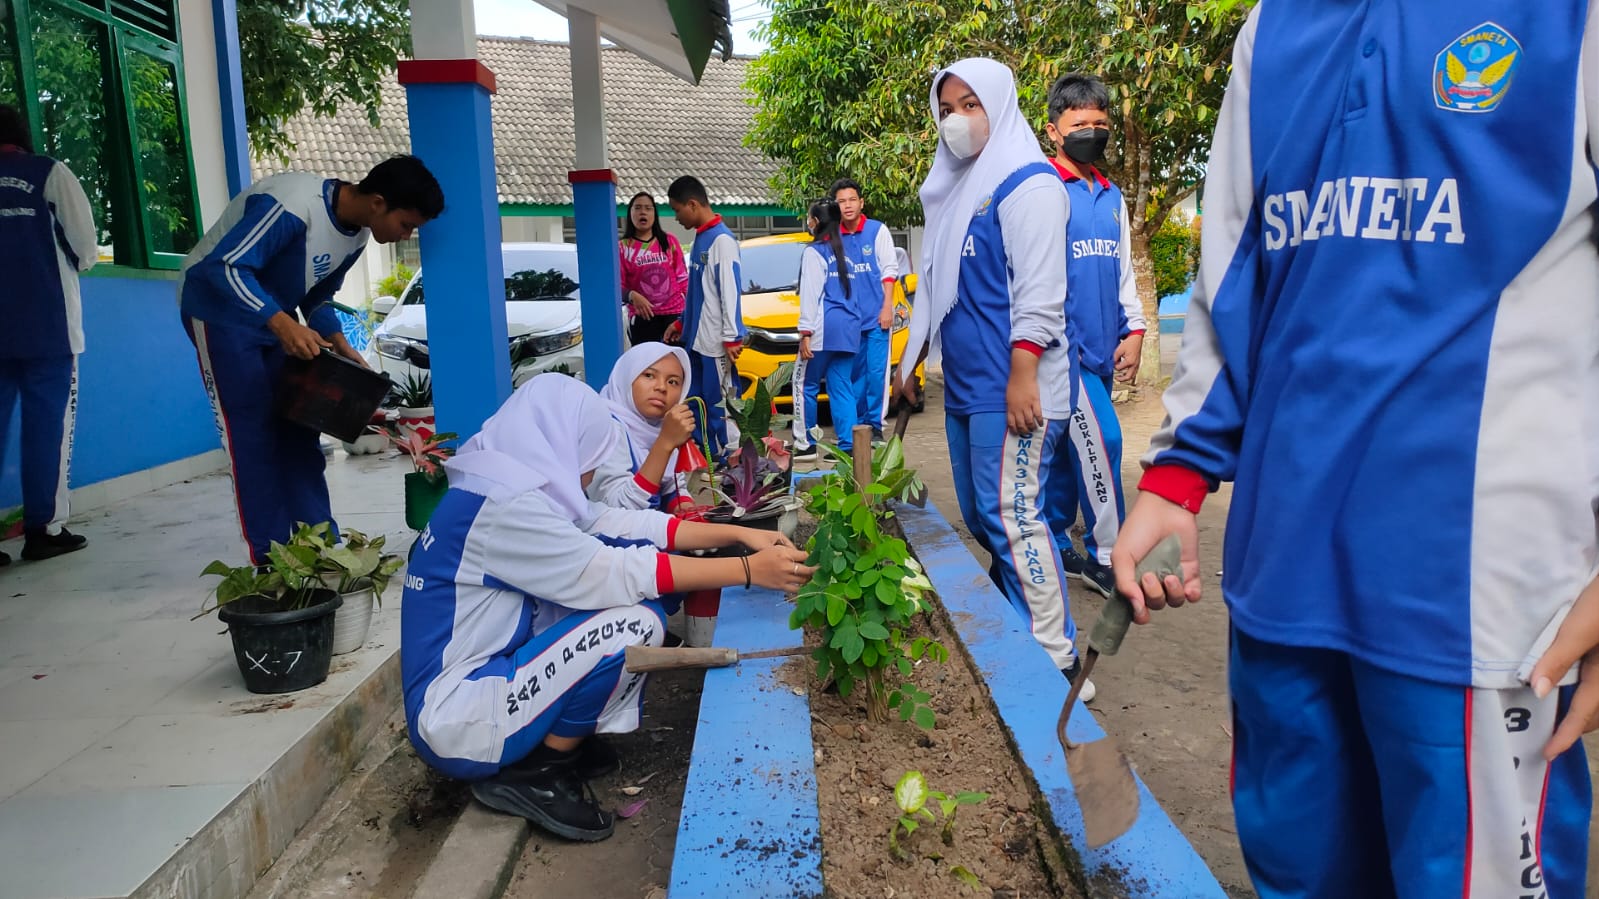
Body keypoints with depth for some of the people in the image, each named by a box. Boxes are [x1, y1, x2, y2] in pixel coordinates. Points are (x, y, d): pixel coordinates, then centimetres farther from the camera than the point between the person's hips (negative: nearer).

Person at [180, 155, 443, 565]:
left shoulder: (356, 235, -3)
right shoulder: (294, 202, -31)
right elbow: (226, 266, -35)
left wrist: (339, 344, -6)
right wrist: (282, 323, -45)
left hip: (276, 318, 8)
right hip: (221, 309, -8)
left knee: (297, 429, 3)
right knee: (251, 433, -10)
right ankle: (272, 559, -6)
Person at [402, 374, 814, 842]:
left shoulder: (514, 487, 5)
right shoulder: (502, 506, -24)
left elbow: (619, 523, 7)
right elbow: (613, 573, -24)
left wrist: (740, 534, 2)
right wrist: (749, 570, -19)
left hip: (488, 669, 10)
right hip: (456, 719, -10)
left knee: (624, 594, 1)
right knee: (637, 623, -22)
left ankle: (560, 737, 8)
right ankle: (532, 775, -5)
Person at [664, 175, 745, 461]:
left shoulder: (722, 240, -13)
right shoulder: (700, 238, 15)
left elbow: (730, 291, -17)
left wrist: (731, 337, -20)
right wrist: (682, 323, 23)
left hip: (715, 341, -9)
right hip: (695, 339, 9)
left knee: (719, 402, -3)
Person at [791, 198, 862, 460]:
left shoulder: (814, 252, -3)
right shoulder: (845, 253, 20)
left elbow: (811, 295, -11)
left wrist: (806, 332, -13)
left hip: (825, 329, -7)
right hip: (849, 329, 8)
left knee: (805, 385, 0)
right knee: (842, 387, 6)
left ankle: (804, 445, 1)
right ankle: (848, 446, 1)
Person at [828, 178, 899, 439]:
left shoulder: (877, 231, 1)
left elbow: (889, 270, 0)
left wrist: (887, 307, -8)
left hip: (876, 317, -3)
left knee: (876, 371, -5)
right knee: (854, 373, 7)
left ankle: (874, 423, 3)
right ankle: (857, 423, 16)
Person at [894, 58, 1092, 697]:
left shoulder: (1025, 183, -7)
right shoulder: (953, 188, 19)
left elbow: (1039, 291, -16)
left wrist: (1022, 377, -23)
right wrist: (910, 359, 25)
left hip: (1010, 387, -9)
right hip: (964, 384, 9)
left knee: (1010, 517, -11)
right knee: (979, 517, 12)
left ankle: (1056, 661, -3)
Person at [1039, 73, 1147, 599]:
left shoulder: (1112, 197, 17)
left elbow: (1123, 270, 21)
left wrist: (1133, 329, 11)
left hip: (1100, 348, 7)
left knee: (1066, 450, 12)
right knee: (1099, 442, -12)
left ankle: (1055, 546, 22)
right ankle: (1105, 557, -2)